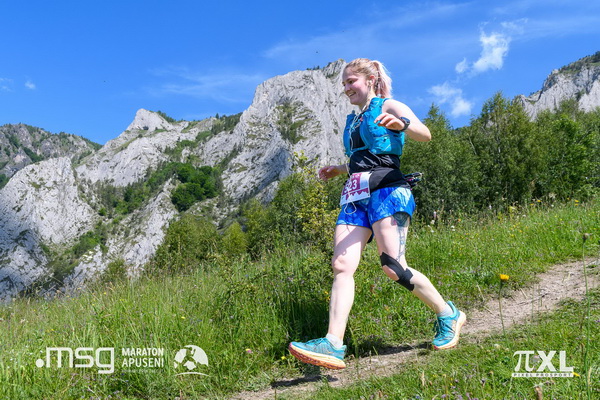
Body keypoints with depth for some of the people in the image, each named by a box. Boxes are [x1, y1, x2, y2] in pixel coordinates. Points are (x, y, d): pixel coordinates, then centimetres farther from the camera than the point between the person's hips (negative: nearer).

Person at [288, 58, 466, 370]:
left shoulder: (389, 107, 5)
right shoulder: (352, 120, 27)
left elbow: (424, 134, -13)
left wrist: (401, 124, -34)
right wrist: (338, 169, 22)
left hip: (386, 190, -7)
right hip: (355, 197, 7)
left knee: (393, 267, -15)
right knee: (341, 266, -11)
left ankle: (449, 316, 8)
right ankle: (334, 344, -17)